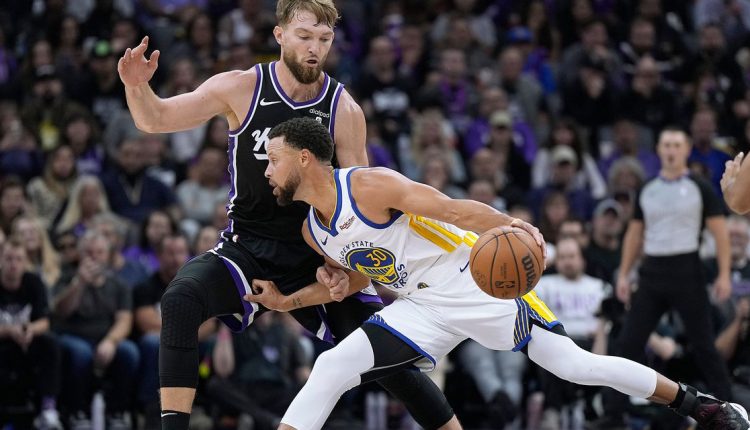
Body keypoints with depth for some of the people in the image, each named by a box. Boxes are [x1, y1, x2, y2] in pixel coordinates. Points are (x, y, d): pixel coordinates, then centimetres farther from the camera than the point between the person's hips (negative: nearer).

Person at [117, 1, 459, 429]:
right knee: (180, 299, -29)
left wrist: (346, 270, -17)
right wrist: (138, 88, -24)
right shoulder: (241, 89, -8)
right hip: (246, 249, 0)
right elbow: (155, 119, -2)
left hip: (317, 255, 0)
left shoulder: (345, 112, -9)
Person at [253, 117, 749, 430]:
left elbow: (453, 209, -23)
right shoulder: (313, 232, 4)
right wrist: (282, 298, 9)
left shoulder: (369, 185, -19)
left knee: (574, 364, -6)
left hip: (472, 282, -7)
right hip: (421, 308, 7)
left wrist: (509, 224, -40)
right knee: (330, 370, -11)